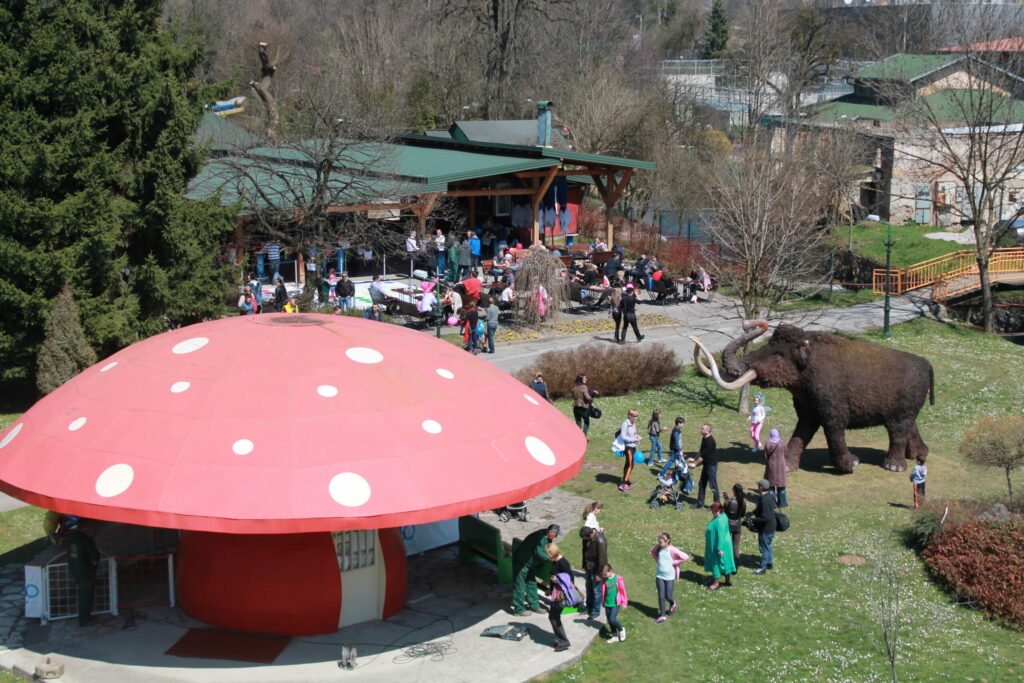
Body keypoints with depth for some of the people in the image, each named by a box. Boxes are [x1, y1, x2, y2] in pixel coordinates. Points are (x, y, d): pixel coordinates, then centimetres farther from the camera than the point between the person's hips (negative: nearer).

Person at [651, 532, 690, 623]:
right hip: (659, 575, 4)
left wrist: (675, 562, -16)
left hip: (670, 577, -3)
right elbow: (653, 552, 20)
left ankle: (672, 604, 41)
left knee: (668, 596, 6)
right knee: (661, 596, 1)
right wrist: (657, 560, 6)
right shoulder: (658, 547, -4)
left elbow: (686, 557, -24)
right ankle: (662, 615, 9)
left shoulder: (672, 550, -19)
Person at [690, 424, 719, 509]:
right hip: (706, 464, 10)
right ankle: (700, 503, 22)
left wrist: (695, 464, -15)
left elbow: (703, 455, -21)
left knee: (713, 486, 0)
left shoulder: (710, 441, -23)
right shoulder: (704, 439, 6)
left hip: (711, 465, -10)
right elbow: (701, 452, 15)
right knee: (701, 484, 14)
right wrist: (695, 459, 8)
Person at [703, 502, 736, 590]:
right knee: (724, 562, 19)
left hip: (717, 546, -10)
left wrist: (719, 549, -25)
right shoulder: (722, 516, 2)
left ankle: (716, 583, 14)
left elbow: (721, 535, -29)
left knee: (717, 563, 3)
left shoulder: (720, 521, -29)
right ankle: (728, 580, 31)